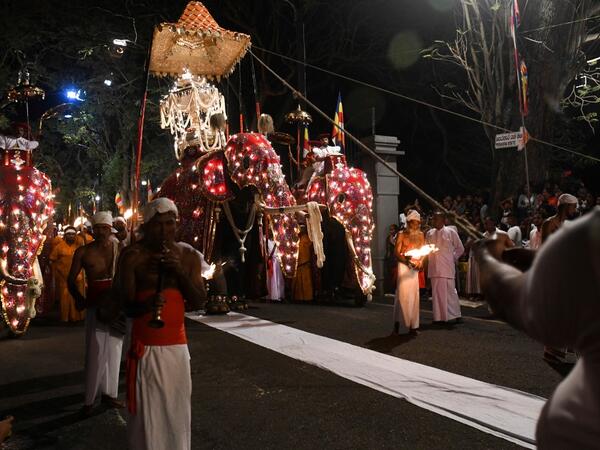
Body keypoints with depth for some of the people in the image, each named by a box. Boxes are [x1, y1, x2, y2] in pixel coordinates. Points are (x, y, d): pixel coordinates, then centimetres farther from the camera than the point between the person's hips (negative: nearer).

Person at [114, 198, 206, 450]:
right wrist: (146, 306, -30)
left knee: (177, 410, 11)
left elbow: (199, 302, 0)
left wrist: (180, 271, -13)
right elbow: (125, 305, -8)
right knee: (147, 412, 1)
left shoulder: (189, 255, 4)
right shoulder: (133, 256, -8)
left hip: (177, 344, 4)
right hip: (146, 346, -4)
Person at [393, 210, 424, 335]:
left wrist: (420, 262, -8)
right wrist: (407, 261, -17)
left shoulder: (421, 235, 13)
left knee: (414, 295, 2)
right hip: (403, 266, -3)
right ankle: (397, 321, 1)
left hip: (416, 267, 3)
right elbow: (397, 252, -3)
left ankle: (413, 326, 6)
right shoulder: (402, 235, 2)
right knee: (402, 294, -10)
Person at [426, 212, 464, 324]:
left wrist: (453, 258, 3)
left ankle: (455, 315, 12)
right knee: (436, 292, 4)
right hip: (434, 268, 4)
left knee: (450, 290, -1)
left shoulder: (451, 232, -2)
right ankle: (438, 317, 11)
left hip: (447, 268, -4)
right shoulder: (430, 233, 9)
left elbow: (460, 248, 6)